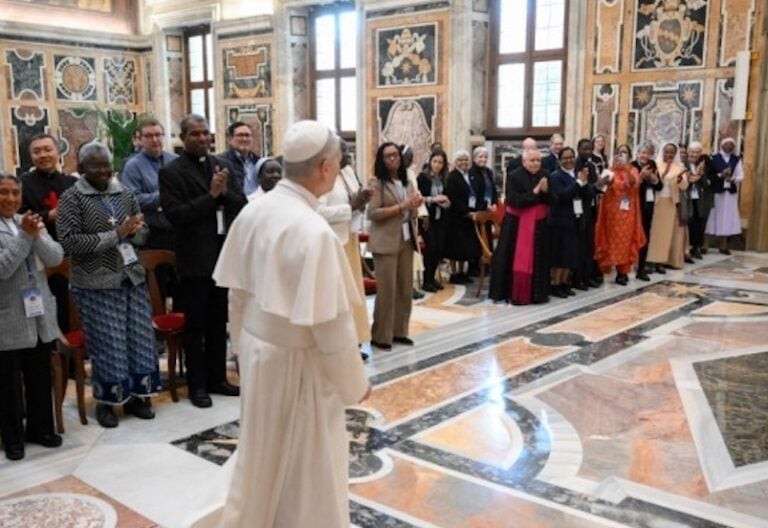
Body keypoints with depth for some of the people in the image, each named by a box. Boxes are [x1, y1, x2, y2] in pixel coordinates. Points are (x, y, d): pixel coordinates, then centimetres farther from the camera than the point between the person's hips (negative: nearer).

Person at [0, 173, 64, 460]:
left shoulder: (30, 221, 7)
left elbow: (56, 257, -2)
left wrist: (36, 236, -18)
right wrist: (24, 235, -21)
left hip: (39, 315, 5)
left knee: (40, 377, 15)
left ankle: (40, 428, 30)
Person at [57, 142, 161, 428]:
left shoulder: (124, 193, 9)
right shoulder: (71, 198, -5)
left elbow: (142, 232, 14)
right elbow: (69, 242, -15)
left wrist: (133, 231, -11)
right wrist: (115, 235, -19)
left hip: (133, 277, 5)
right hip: (97, 283, -4)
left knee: (140, 338, 7)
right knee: (107, 344, 1)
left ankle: (136, 395, 23)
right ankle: (106, 401, 18)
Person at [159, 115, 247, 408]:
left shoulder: (223, 166, 10)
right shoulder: (171, 172, -6)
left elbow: (242, 205, 6)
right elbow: (176, 215, -16)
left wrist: (225, 192, -13)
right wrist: (211, 195, -20)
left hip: (224, 254, 5)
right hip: (194, 259, -5)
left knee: (219, 322, 14)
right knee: (195, 324, 5)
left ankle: (217, 377, 26)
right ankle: (197, 384, 16)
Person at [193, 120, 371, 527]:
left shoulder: (253, 211, -4)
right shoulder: (314, 233, -27)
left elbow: (237, 294, 6)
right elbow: (331, 324, -22)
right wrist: (356, 383, -8)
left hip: (257, 347, 8)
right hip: (296, 362, -7)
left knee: (262, 450, 26)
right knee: (306, 466, 13)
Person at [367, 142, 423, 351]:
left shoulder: (407, 182, 15)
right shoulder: (377, 182, -5)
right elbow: (372, 213, -15)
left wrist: (416, 205, -4)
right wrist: (401, 206, -18)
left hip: (407, 240, 7)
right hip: (386, 242, -6)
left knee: (406, 289, 9)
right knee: (386, 290, -4)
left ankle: (399, 331, 20)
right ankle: (380, 336, 5)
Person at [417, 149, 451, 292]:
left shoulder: (444, 179, 8)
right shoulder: (423, 177, -7)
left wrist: (446, 202, -3)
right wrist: (433, 199, -18)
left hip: (441, 218, 5)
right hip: (428, 218, -5)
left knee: (440, 248, 3)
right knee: (431, 248, -8)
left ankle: (432, 277, 20)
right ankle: (427, 281, 4)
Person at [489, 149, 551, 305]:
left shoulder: (544, 176, 3)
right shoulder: (514, 177, -11)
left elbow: (551, 200, 2)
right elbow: (515, 201, -20)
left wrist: (545, 190, -18)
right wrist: (534, 192, -21)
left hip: (538, 223, 5)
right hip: (517, 223, -5)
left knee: (537, 259, 9)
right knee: (517, 260, -2)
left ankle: (537, 292, 19)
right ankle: (513, 293, 6)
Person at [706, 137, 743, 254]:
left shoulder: (737, 159, 10)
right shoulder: (714, 158, 1)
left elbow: (741, 176, 4)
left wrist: (733, 179, -15)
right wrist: (720, 175, -20)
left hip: (731, 192, 3)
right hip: (716, 191, -3)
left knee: (727, 217, 4)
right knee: (713, 216, -2)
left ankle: (724, 245, 12)